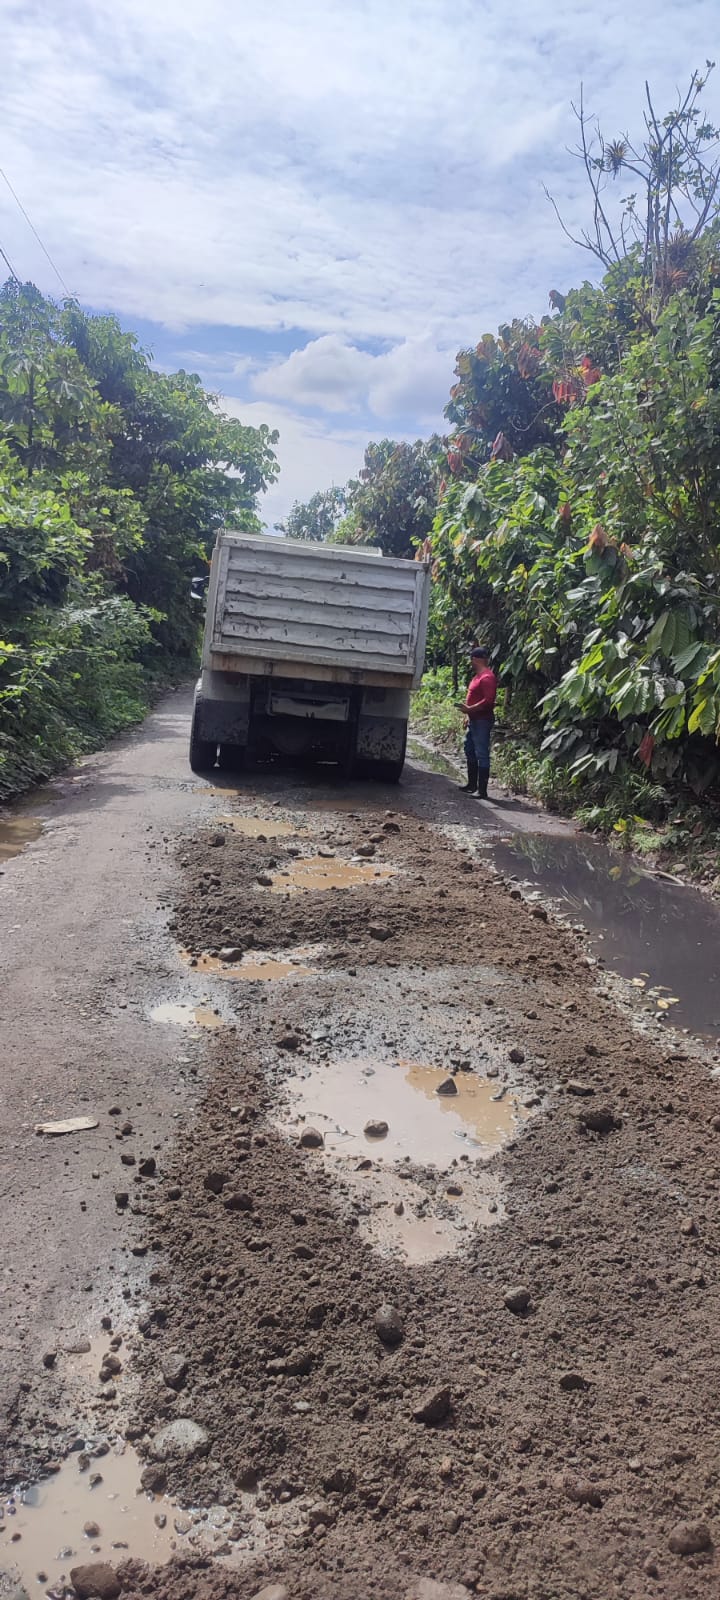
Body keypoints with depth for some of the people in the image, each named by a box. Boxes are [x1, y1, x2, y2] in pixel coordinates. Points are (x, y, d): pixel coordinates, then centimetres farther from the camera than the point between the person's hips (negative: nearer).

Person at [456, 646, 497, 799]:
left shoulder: (487, 677, -18)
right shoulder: (478, 675, 14)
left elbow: (488, 701, -25)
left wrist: (469, 709, -24)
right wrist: (466, 704, 14)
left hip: (482, 721, -11)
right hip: (473, 720, 11)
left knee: (482, 754, -8)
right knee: (470, 752, 19)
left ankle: (482, 790, -7)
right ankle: (472, 784, 30)